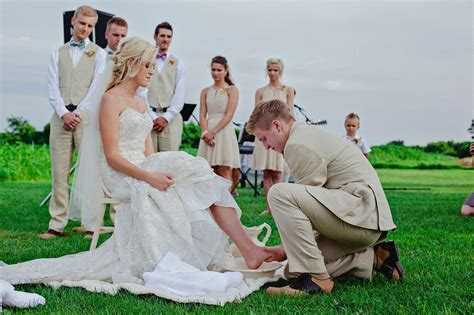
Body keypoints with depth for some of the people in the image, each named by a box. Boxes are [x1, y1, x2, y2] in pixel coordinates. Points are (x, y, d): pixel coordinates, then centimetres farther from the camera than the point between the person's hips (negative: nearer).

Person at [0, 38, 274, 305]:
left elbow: (148, 152, 14)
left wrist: (159, 171, -6)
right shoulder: (111, 100, -7)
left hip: (145, 173, 8)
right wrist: (149, 176, -27)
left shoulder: (142, 104, 19)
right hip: (123, 177, -8)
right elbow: (112, 156, -15)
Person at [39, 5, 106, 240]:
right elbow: (52, 87, 7)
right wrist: (63, 113, -9)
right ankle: (57, 225, 4)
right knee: (59, 172, 1)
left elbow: (97, 87, -1)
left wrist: (78, 113, -10)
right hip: (60, 117, 2)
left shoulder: (98, 54, 10)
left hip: (86, 116, -2)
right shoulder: (58, 54, 17)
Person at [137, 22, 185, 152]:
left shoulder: (177, 64, 11)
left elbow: (179, 94, 4)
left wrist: (166, 118, -6)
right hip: (148, 116, -1)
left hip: (171, 117, 1)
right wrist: (152, 117, -7)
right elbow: (141, 91, 1)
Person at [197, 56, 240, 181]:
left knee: (224, 174, -6)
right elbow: (202, 116, 8)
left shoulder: (232, 90, 4)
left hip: (224, 132, -4)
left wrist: (213, 132, -14)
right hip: (208, 133, 4)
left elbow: (229, 115, -6)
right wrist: (206, 132, -10)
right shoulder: (205, 91, 15)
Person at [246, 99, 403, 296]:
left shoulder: (298, 144, -11)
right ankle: (373, 257, 13)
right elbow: (313, 200, 21)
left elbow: (311, 201, -12)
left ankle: (315, 278, -21)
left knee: (279, 193, -23)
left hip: (360, 210, -11)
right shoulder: (309, 134, 22)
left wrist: (287, 248, -2)